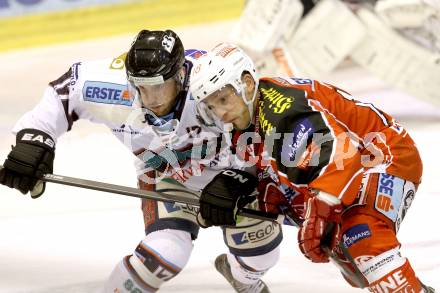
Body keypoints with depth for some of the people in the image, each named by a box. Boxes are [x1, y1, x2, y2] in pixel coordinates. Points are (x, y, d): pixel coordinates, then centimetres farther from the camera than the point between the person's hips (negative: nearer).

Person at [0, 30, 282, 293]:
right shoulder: (117, 88, -31)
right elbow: (67, 88, -15)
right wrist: (34, 138, -23)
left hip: (227, 167, 0)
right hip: (166, 178, 0)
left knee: (260, 252, 5)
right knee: (166, 252, -24)